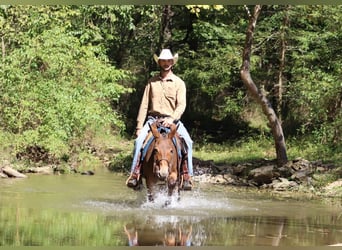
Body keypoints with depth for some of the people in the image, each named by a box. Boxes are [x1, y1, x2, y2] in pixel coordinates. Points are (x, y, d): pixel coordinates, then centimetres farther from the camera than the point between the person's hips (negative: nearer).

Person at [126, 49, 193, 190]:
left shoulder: (179, 83, 5)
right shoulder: (152, 82, 11)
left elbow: (181, 105, -6)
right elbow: (144, 105, 10)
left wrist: (172, 119, -25)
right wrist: (139, 126, 2)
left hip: (172, 120, -1)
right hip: (153, 119, 1)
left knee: (187, 141, -26)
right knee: (139, 140, -25)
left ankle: (187, 177, -21)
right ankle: (134, 175, -22)